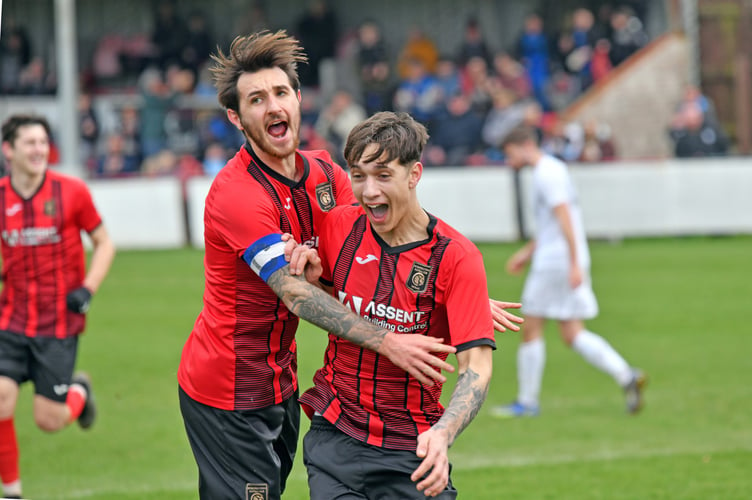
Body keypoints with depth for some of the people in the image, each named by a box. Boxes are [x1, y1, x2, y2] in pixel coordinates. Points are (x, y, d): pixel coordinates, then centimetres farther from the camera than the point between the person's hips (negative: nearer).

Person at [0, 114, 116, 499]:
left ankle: (79, 391, 34)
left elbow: (104, 243, 4)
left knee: (49, 420, -3)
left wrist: (87, 289, -9)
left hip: (60, 321, -2)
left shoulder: (71, 192, -6)